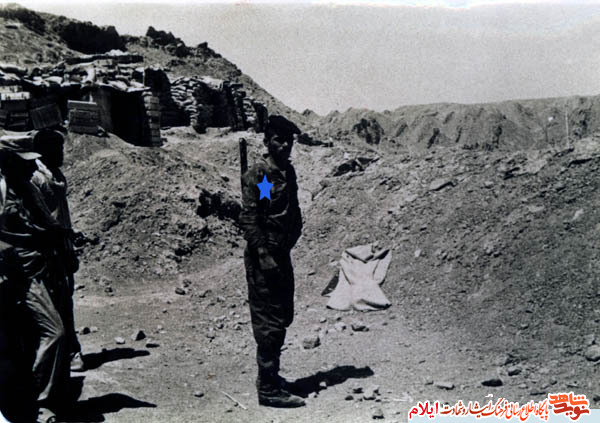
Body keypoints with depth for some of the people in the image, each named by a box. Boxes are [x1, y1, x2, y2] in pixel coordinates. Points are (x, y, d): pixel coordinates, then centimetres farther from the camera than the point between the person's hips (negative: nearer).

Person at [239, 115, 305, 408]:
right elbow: (249, 219, -16)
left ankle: (269, 375, 31)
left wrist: (289, 243, 8)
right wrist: (263, 255, -22)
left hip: (282, 255, 9)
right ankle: (269, 390, 5)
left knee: (283, 317, 16)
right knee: (269, 322, -4)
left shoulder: (288, 172, 12)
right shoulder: (255, 176, -12)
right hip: (262, 258, -9)